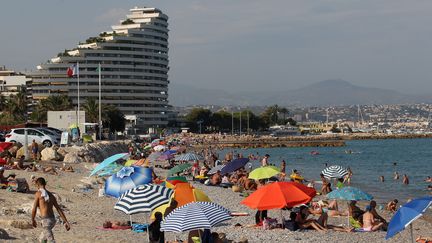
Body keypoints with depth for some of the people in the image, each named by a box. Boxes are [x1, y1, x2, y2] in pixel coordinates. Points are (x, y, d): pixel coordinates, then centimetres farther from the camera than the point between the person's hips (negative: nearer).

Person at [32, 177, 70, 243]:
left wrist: (33, 220, 10)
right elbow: (59, 209, 12)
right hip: (53, 220, 8)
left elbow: (34, 209, -6)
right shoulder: (51, 195, 15)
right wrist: (66, 222, 10)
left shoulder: (38, 193, -4)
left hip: (46, 220, -8)